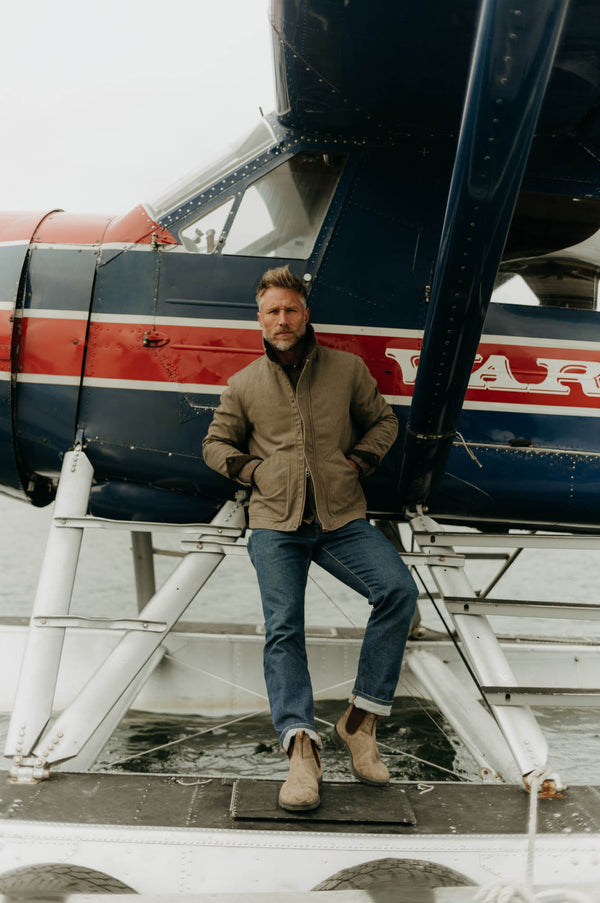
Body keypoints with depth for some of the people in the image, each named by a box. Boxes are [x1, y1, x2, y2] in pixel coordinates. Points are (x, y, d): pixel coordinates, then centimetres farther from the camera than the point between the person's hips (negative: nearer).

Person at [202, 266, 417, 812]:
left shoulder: (347, 368, 9)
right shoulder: (244, 385, 11)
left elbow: (383, 420, 21)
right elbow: (215, 444, 21)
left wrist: (358, 461, 4)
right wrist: (251, 471, 4)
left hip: (342, 519, 0)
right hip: (275, 524, 0)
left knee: (398, 590, -22)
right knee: (283, 629, -13)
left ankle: (360, 721, -12)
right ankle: (302, 749, -15)